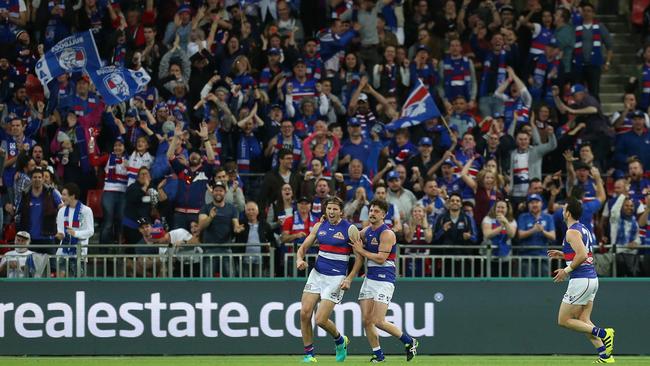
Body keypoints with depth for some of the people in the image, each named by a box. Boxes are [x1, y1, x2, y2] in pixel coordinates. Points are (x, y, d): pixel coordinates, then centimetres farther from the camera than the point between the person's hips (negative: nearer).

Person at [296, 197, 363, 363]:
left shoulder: (350, 229, -7)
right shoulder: (319, 226, 7)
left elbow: (360, 256, -4)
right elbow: (304, 247, 13)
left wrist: (349, 279, -13)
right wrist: (299, 259, -10)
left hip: (336, 278, -5)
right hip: (316, 274, 5)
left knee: (321, 320, -10)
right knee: (304, 313, -7)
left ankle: (340, 341, 21)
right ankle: (309, 354, 6)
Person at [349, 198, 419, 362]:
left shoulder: (387, 234, -12)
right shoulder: (365, 232, 11)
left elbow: (381, 258, -19)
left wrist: (361, 250, -10)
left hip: (384, 280, -8)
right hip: (369, 279, 8)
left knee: (378, 321, -12)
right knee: (366, 321, 1)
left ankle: (409, 342, 6)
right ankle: (377, 354, 13)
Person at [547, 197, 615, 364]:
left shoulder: (572, 232, -12)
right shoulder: (585, 229, 17)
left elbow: (582, 255, -24)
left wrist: (566, 270, -14)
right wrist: (562, 255, 24)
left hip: (580, 280, -9)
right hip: (592, 279, 9)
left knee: (564, 320, -1)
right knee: (583, 321, 10)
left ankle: (603, 333, -14)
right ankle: (605, 356, -1)